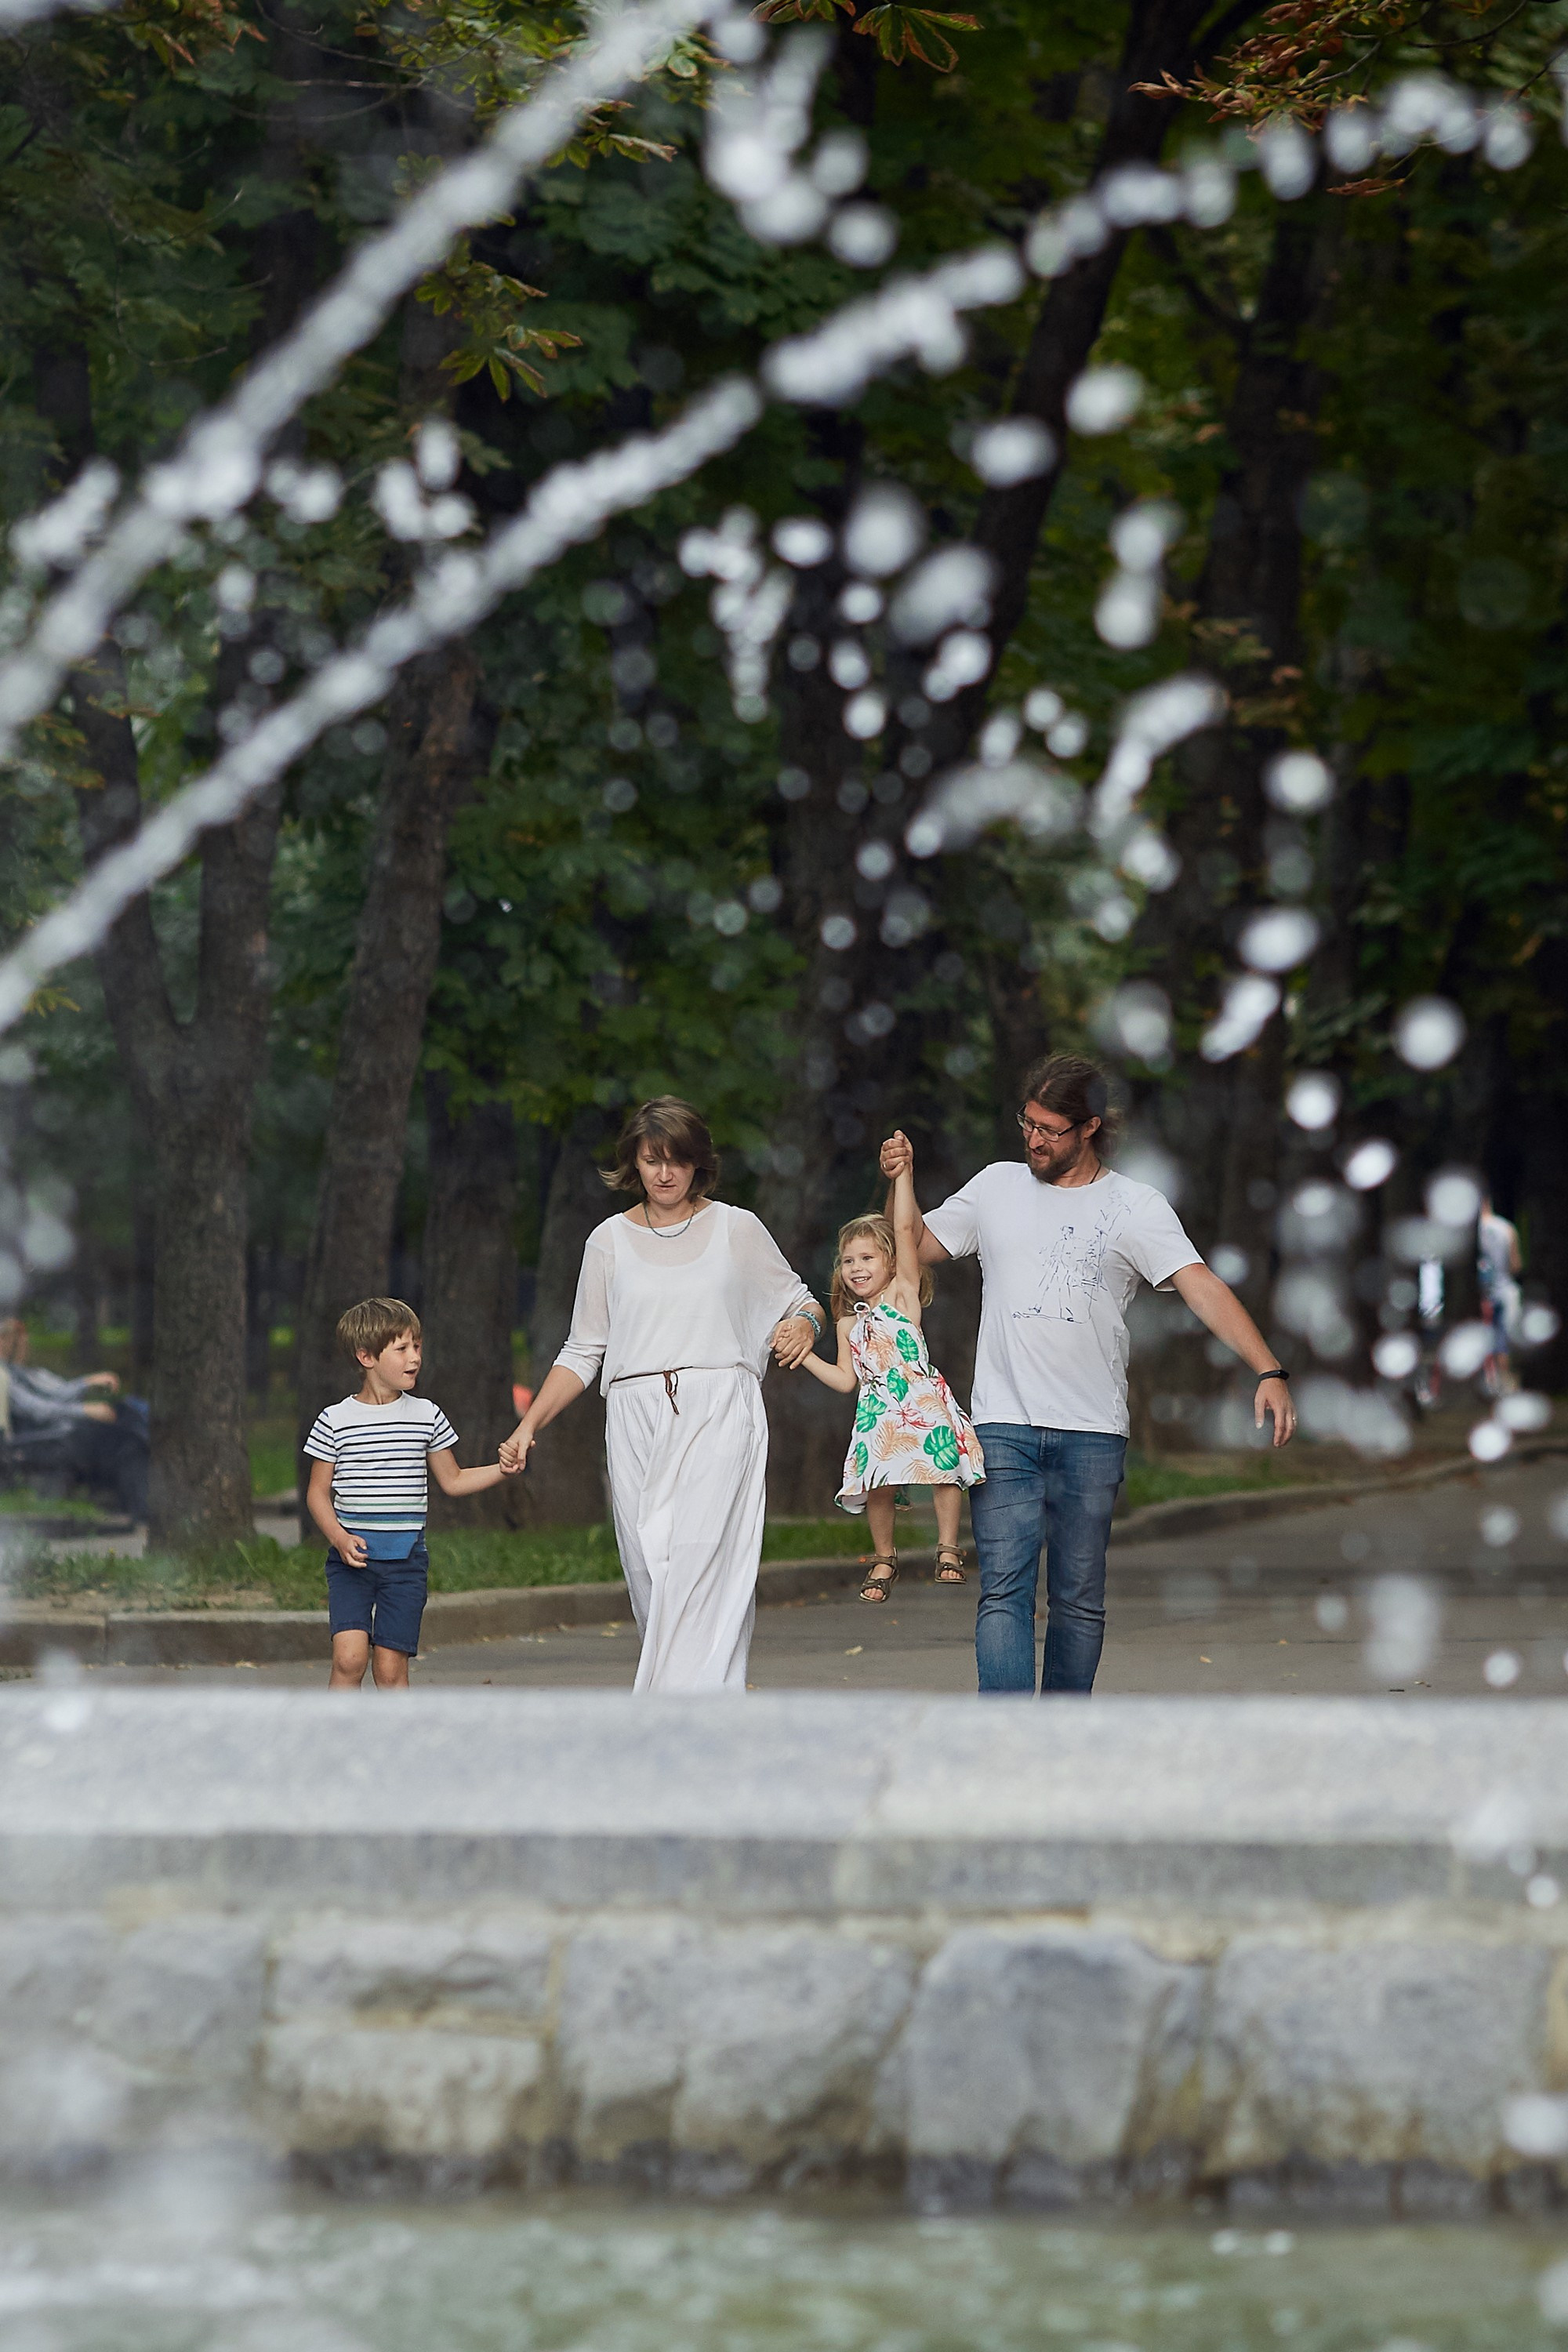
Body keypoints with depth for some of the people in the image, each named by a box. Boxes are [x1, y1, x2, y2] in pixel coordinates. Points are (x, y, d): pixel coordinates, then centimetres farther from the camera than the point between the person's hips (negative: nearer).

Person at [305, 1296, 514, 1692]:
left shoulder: (426, 1416, 6)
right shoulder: (336, 1421, 0)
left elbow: (452, 1481, 15)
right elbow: (319, 1493, 4)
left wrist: (500, 1471, -1)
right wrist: (339, 1538, -12)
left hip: (405, 1559, 2)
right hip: (352, 1557, -1)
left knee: (390, 1667, -2)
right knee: (350, 1656, -16)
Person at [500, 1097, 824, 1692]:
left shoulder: (737, 1229, 9)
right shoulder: (610, 1241, 14)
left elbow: (799, 1302, 19)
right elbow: (583, 1352, 16)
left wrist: (805, 1324, -6)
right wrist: (530, 1424, 5)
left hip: (719, 1418, -3)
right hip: (637, 1420, 3)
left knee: (699, 1561, -18)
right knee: (652, 1574, -5)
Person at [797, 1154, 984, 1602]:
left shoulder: (903, 1292, 5)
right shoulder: (849, 1323, 18)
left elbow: (906, 1229, -3)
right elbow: (846, 1380, 19)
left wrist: (903, 1173, -6)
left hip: (922, 1400, -3)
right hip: (878, 1411, 3)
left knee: (945, 1467, -16)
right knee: (879, 1484, -7)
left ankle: (948, 1549, -3)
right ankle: (884, 1558, 11)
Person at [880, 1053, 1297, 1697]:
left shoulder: (1136, 1207, 1)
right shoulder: (998, 1186, 11)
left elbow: (1203, 1288, -9)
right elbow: (919, 1247, 21)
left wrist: (1269, 1371, -20)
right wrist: (901, 1182, 3)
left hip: (1092, 1432, -1)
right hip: (1003, 1426, 1)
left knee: (1079, 1600, 5)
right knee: (1004, 1590, -11)